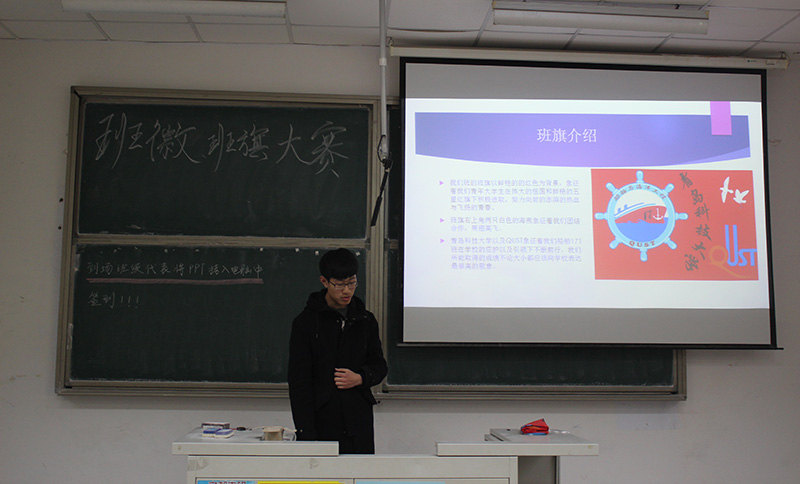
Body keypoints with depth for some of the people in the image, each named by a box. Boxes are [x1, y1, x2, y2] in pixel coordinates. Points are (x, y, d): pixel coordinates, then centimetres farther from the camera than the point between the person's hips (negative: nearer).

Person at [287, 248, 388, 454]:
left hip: (360, 422, 3)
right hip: (322, 422, -3)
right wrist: (306, 433, -10)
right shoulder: (306, 322, -1)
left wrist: (360, 378, -5)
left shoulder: (365, 320, 9)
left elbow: (379, 364, 19)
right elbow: (299, 383, -3)